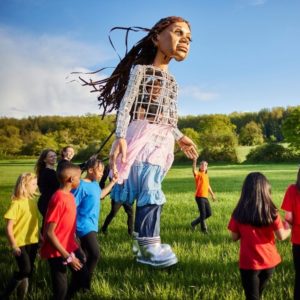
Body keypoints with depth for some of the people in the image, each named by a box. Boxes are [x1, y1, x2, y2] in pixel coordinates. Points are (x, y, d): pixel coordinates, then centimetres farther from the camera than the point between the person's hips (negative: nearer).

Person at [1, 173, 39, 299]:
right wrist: (13, 245, -17)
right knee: (25, 271, -11)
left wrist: (40, 236, 10)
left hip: (32, 242, 6)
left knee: (28, 271, 10)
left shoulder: (32, 201, 5)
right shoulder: (16, 203, -15)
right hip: (20, 244, -6)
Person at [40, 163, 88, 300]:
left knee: (82, 276, 12)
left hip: (70, 246, 8)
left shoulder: (69, 196, 3)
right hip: (57, 252, -8)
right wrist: (68, 257, -21)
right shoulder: (59, 199, -24)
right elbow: (49, 233, -23)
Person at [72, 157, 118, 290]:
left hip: (91, 225, 9)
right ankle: (85, 285, -3)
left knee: (86, 256, 17)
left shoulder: (95, 184, 6)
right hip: (85, 226, -9)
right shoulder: (82, 185, -20)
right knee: (95, 254, -16)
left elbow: (100, 194, 27)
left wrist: (113, 182, 21)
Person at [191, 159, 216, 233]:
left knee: (209, 213, 12)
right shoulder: (198, 174, -6)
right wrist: (194, 162, -44)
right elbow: (194, 171, -30)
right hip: (199, 197, -8)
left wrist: (212, 194, 29)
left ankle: (194, 223, 23)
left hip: (205, 197, 8)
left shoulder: (206, 175, 17)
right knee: (203, 214, -5)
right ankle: (204, 228, 12)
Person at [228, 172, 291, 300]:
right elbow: (281, 236, -7)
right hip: (269, 261, 3)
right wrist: (288, 228, 13)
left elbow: (234, 237, -5)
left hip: (249, 262, -2)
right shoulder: (271, 212, -12)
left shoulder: (239, 213, -14)